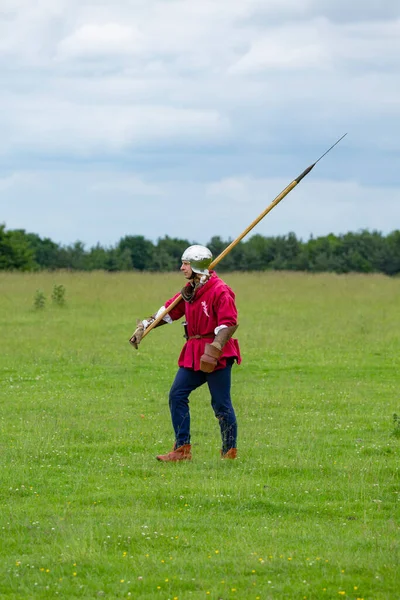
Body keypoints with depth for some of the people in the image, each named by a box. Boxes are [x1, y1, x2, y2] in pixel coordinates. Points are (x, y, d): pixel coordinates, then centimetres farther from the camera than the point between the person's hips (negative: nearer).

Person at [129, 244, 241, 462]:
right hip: (193, 354, 8)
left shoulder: (219, 291, -14)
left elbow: (229, 324, -19)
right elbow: (170, 310, 21)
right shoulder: (189, 290, 12)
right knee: (177, 395, 2)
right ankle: (182, 449, 5)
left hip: (217, 354, -8)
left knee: (221, 403, -3)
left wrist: (213, 350, -27)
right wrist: (144, 327, 15)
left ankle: (230, 451, 8)